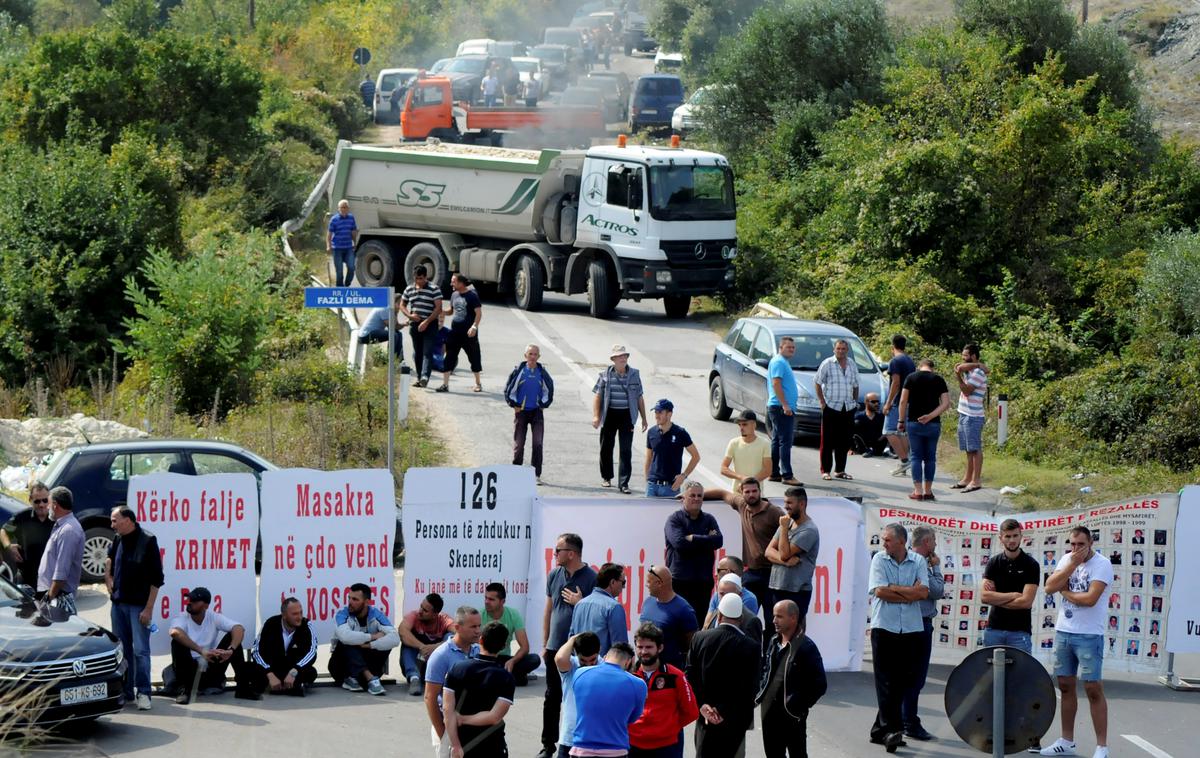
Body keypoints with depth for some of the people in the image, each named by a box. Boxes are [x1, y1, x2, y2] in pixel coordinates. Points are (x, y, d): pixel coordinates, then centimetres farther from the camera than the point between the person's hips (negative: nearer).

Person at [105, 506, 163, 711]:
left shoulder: (147, 541, -12)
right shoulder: (117, 540, 7)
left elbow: (156, 578, -12)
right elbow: (110, 559, 29)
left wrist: (149, 608, -15)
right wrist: (109, 580, 14)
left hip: (139, 605, -7)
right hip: (118, 602, 7)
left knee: (140, 650, -8)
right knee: (122, 649, 10)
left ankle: (143, 693, -5)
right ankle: (125, 691, 18)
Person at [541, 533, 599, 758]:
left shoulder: (591, 578, -8)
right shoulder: (554, 575, 7)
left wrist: (580, 603, -17)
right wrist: (546, 644, 15)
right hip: (555, 647, 5)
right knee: (552, 697, 9)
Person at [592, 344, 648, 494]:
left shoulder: (634, 375, 6)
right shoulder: (605, 375, 0)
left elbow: (639, 398, 12)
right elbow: (597, 395, 1)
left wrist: (643, 418, 11)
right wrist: (596, 416, -8)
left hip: (627, 416, 0)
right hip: (609, 415, 0)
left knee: (626, 450, -5)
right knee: (606, 448, 10)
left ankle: (623, 483, -3)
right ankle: (606, 477, 30)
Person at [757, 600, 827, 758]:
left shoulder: (806, 647, -13)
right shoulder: (773, 643, 8)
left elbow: (819, 684, -13)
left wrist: (801, 706, -12)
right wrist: (762, 691, 9)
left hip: (793, 715, -7)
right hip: (770, 712, 7)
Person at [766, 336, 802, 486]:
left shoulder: (783, 362, 20)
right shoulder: (779, 362, -12)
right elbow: (776, 384, -21)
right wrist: (785, 405, -25)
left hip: (782, 408, 11)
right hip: (781, 407, -11)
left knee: (777, 441, 12)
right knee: (785, 441, -12)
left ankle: (774, 473, 17)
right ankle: (787, 475, -14)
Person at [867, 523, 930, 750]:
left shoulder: (918, 561, 6)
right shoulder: (879, 559, 2)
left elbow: (923, 592, -5)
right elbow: (880, 591, -9)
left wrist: (893, 588, -8)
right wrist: (911, 593, -4)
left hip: (911, 628, 2)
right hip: (884, 627, -2)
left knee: (903, 680, 4)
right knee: (885, 680, -8)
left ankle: (880, 729, 13)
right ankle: (891, 729, -11)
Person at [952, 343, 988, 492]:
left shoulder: (978, 372, -13)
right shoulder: (970, 369, 14)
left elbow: (967, 391, -16)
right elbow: (960, 367, -6)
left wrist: (959, 378, -23)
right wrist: (977, 365, -13)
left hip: (973, 416, -9)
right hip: (964, 414, 9)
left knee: (975, 449, -6)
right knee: (968, 449, 13)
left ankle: (976, 481, -6)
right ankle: (967, 479, 17)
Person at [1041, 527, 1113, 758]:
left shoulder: (1101, 564, -11)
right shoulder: (1066, 559, 8)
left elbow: (1090, 598, -21)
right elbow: (1049, 587, -4)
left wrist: (1065, 591, -6)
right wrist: (1072, 565, -12)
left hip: (1089, 635, -6)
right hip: (1063, 632, 6)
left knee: (1093, 689, -7)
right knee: (1065, 686, 11)